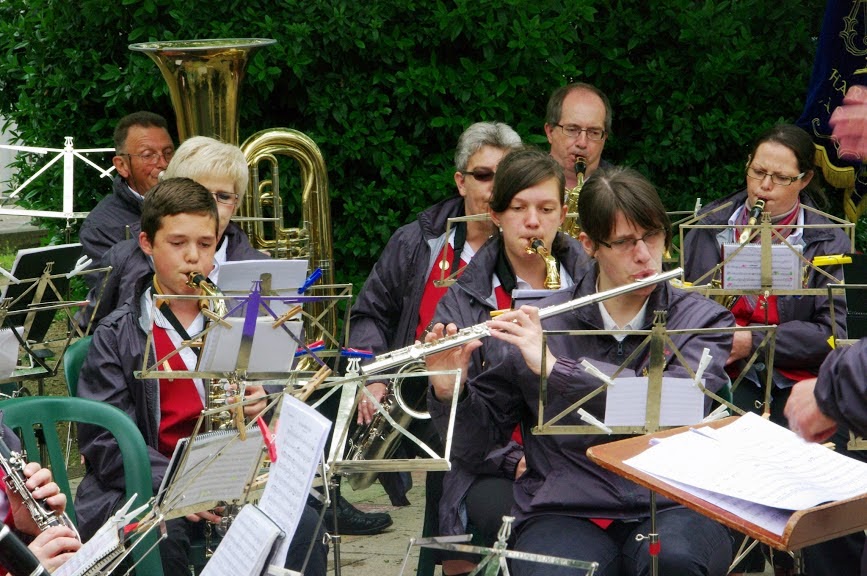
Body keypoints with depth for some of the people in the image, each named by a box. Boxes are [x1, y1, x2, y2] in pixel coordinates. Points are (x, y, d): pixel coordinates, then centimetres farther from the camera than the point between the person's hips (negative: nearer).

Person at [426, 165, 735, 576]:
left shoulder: (702, 321, 5)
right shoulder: (537, 326, 5)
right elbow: (471, 447, 9)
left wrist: (554, 366, -20)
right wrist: (449, 392, -12)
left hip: (671, 509, 0)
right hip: (564, 514, 0)